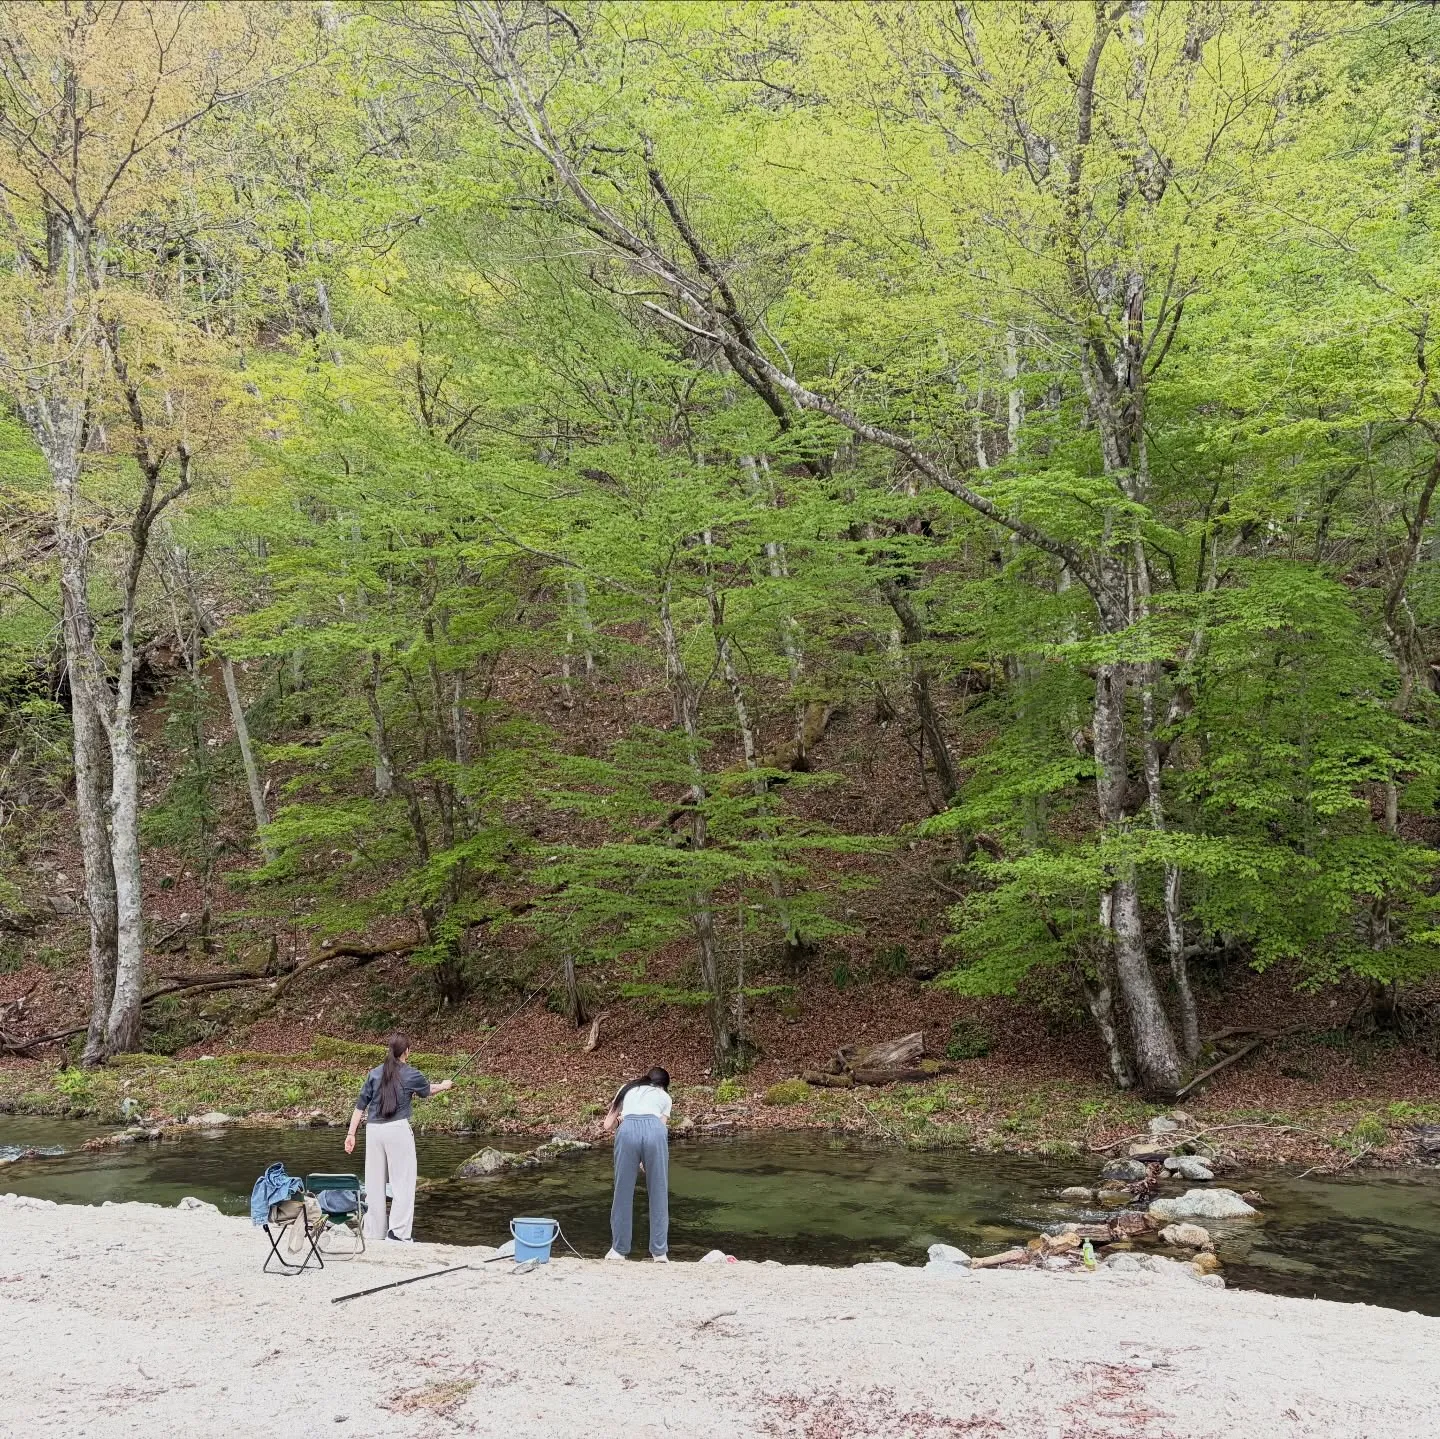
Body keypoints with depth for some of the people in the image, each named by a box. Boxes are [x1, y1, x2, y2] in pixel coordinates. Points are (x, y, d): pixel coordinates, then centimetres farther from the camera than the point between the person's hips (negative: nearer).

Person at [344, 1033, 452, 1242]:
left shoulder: (374, 1073, 10)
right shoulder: (410, 1074, 2)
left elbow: (360, 1105, 8)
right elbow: (428, 1090, 22)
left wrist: (351, 1133, 11)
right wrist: (444, 1085, 42)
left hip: (373, 1130, 4)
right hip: (397, 1129, -4)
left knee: (374, 1182, 9)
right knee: (403, 1181, 0)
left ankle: (374, 1233, 13)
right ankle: (397, 1232, -7)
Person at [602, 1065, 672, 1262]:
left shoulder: (627, 1089, 35)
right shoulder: (665, 1097, 32)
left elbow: (607, 1126, 31)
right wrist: (646, 1160, 27)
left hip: (628, 1129, 0)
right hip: (655, 1129, 0)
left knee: (623, 1191, 11)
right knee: (658, 1193, 10)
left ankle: (618, 1249, 18)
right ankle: (660, 1252, 13)